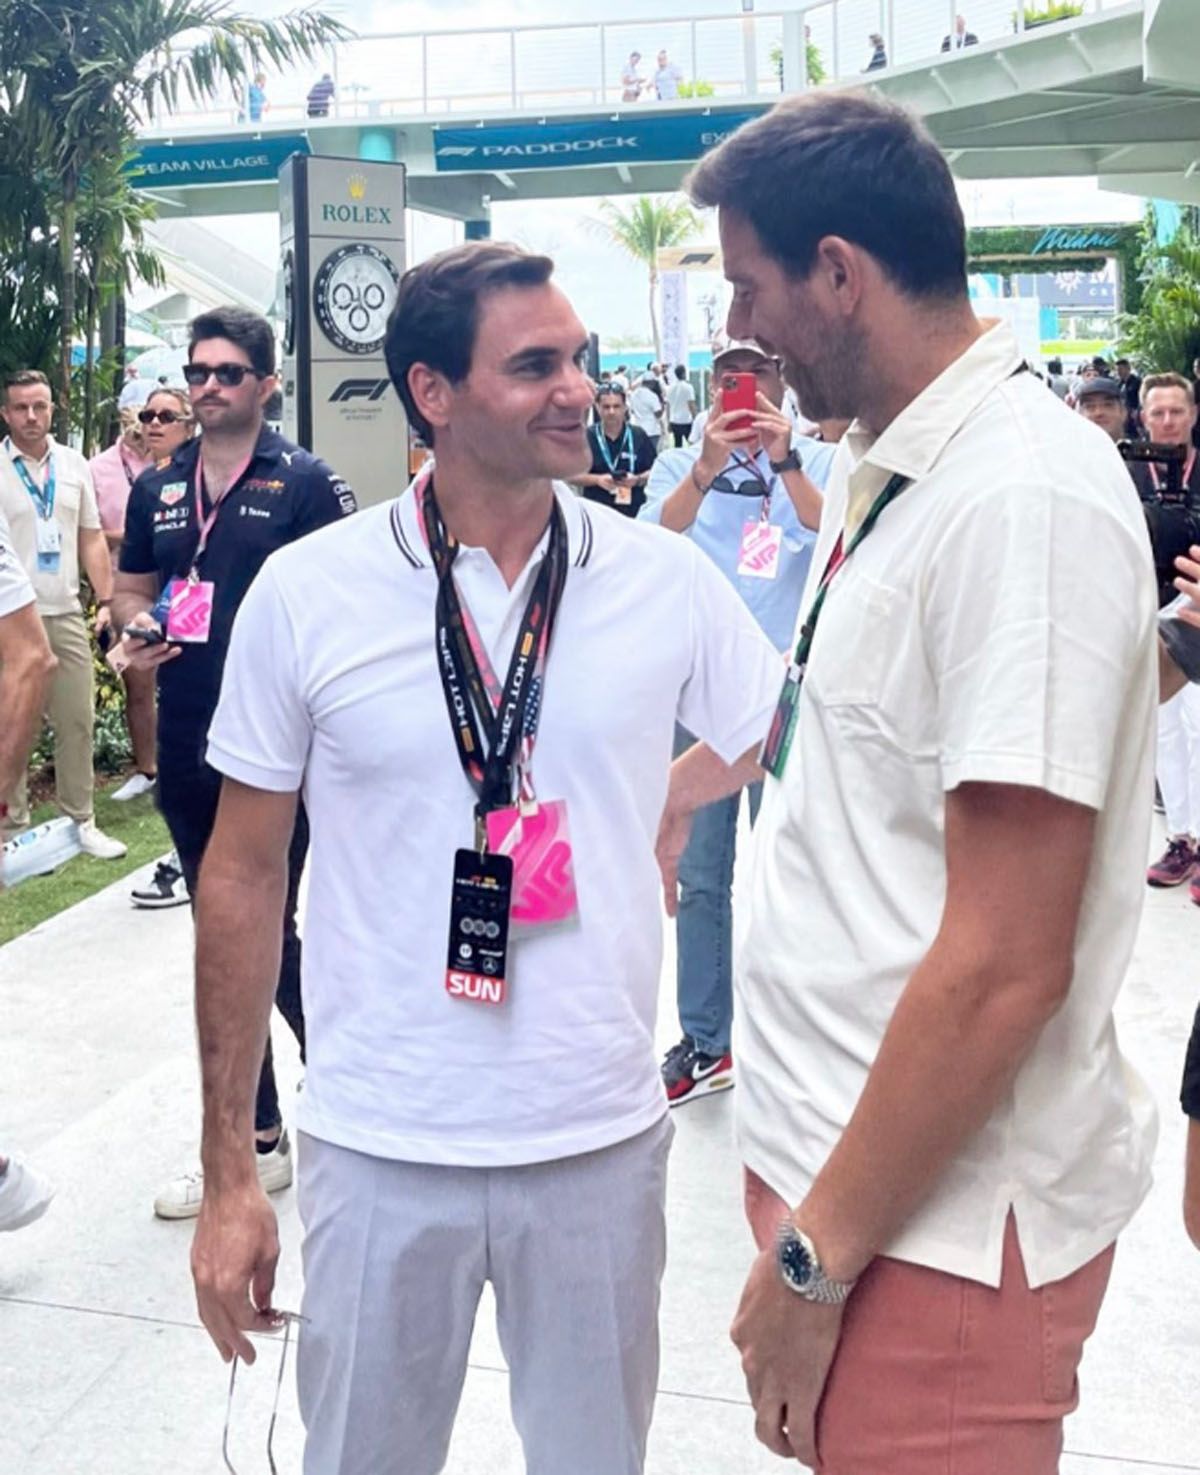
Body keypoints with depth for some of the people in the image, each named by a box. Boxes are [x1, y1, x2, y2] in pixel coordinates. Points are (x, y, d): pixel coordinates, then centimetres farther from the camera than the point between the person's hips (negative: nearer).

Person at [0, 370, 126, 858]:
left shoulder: (74, 466, 9)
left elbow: (92, 540, 13)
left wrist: (106, 601, 6)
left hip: (66, 615, 4)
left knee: (76, 722, 8)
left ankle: (82, 821, 18)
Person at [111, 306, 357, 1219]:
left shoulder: (304, 482, -5)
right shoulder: (158, 487, 11)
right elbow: (131, 588, 19)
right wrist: (136, 630, -1)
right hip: (186, 747, 6)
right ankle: (258, 1137, 26)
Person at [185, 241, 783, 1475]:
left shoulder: (667, 580, -5)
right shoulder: (305, 593, -6)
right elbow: (243, 879, 0)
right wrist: (227, 1173, 1)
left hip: (603, 1141, 1)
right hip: (380, 1150, 0)